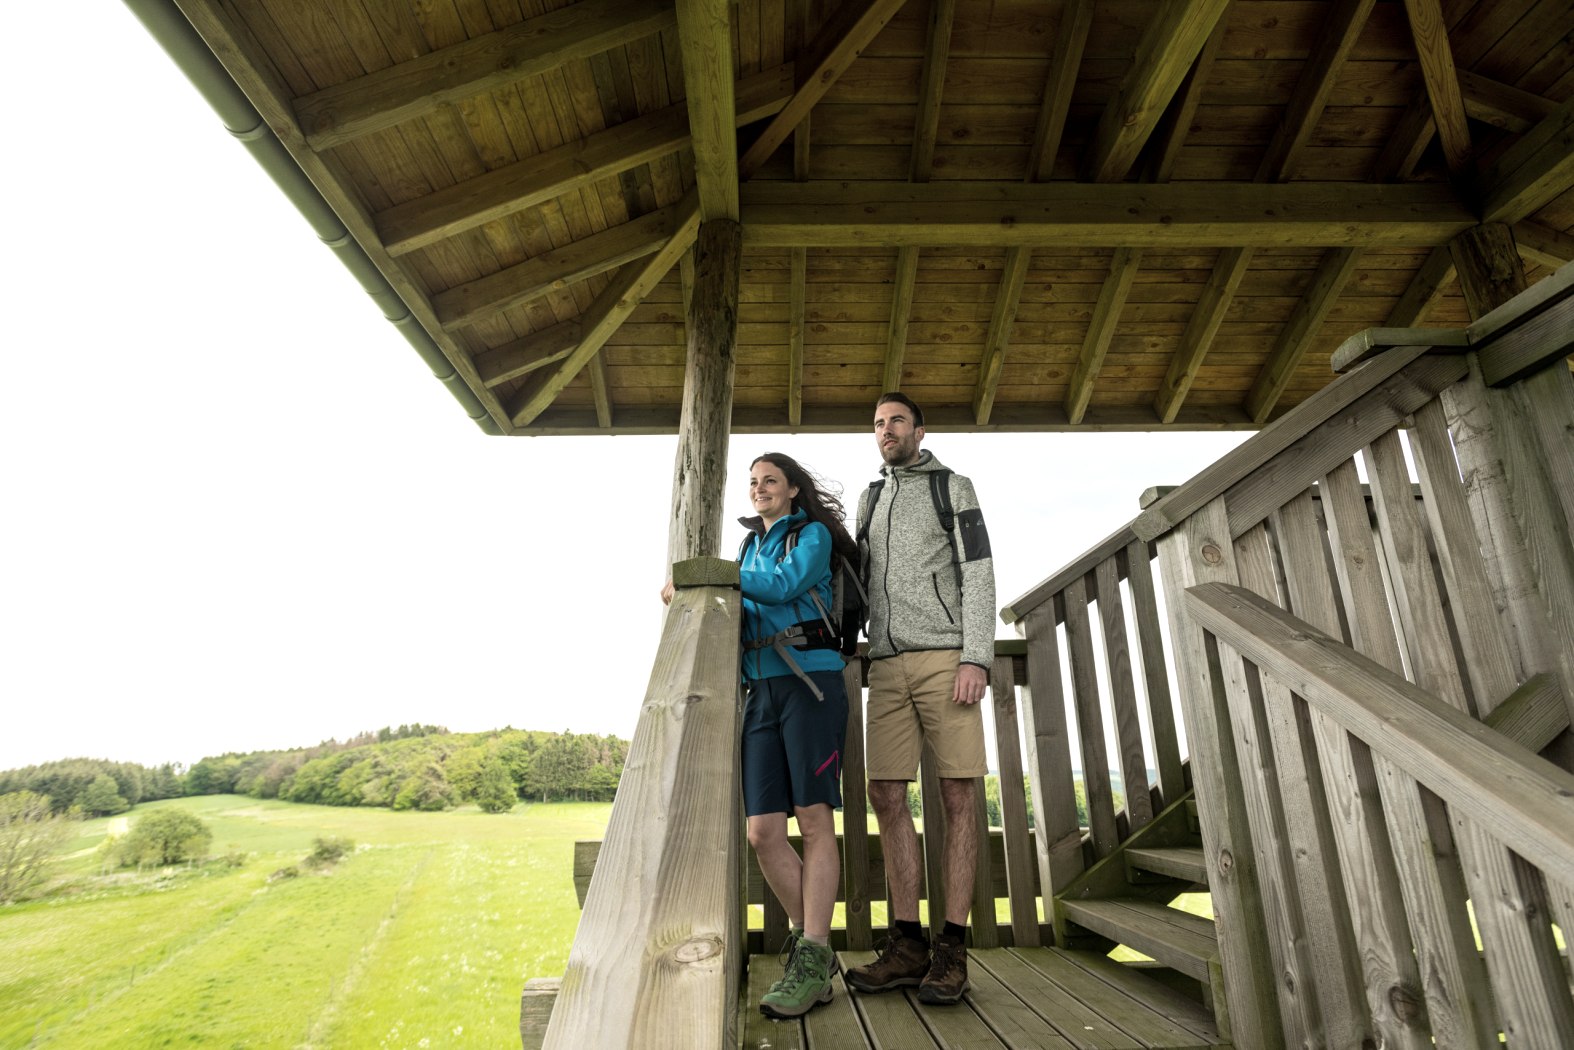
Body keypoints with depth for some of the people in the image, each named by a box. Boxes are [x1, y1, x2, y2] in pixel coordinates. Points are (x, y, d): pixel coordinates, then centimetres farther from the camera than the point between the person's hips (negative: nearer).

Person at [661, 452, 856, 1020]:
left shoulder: (812, 535, 6)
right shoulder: (750, 547, 24)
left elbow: (782, 586, -12)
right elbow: (743, 609, 17)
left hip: (809, 681, -5)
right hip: (760, 691, 6)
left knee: (814, 820, -6)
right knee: (762, 831, -1)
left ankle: (812, 957, -1)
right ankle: (810, 941, 14)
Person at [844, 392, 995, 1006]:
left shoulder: (953, 487, 9)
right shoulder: (870, 499, 22)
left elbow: (978, 572, -2)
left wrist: (976, 657, -13)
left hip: (945, 656, -4)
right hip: (887, 663, 5)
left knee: (957, 797, -3)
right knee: (887, 796, 0)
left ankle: (951, 949, 5)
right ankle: (908, 944, 9)